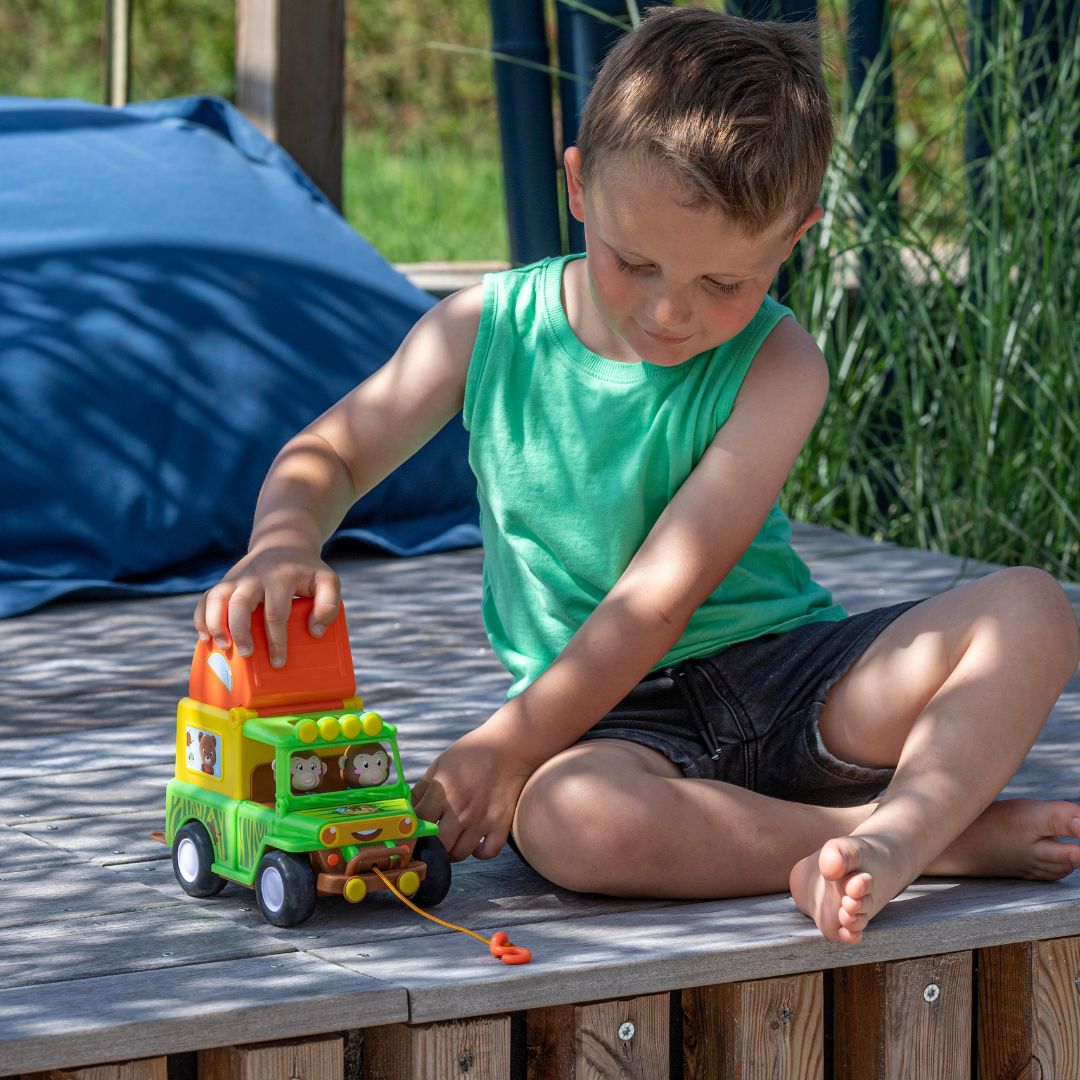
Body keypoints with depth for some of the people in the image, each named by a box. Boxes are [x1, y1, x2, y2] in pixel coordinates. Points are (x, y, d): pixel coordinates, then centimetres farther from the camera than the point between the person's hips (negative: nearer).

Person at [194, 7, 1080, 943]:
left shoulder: (773, 367, -10)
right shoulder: (488, 332, -1)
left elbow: (659, 598, -17)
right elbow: (329, 455, 9)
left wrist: (502, 748, -23)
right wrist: (283, 543, -17)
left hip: (784, 674, 0)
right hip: (618, 721, 0)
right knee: (563, 819, -38)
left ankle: (894, 837, -44)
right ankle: (955, 834, -30)